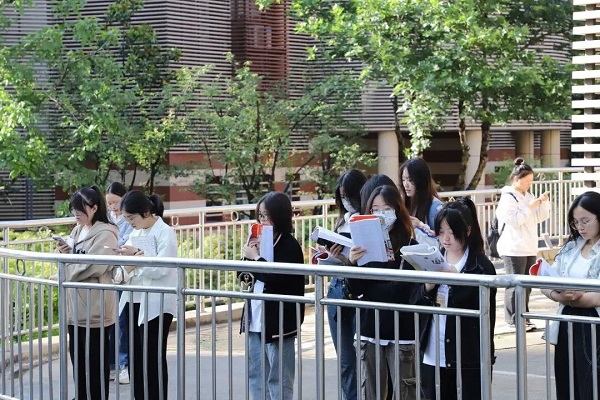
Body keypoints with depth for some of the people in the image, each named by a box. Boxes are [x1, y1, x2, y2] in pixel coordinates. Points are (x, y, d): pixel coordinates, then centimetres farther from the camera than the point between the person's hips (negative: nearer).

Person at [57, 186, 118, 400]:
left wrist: (64, 273, -8)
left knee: (96, 361, 2)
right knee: (78, 358, 16)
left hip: (94, 307, -8)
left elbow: (92, 266, -22)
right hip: (75, 306, 8)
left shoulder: (105, 234, -13)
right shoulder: (77, 231, 13)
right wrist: (65, 252, -3)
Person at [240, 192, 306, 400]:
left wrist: (256, 258, -12)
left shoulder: (289, 245, -9)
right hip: (256, 319, 8)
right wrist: (249, 255, -2)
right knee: (255, 375, 13)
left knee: (279, 379, -2)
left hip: (278, 321, -8)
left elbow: (277, 278, -21)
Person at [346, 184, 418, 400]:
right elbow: (357, 290, 1)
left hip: (402, 331, -4)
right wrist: (353, 263, -15)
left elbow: (407, 289, -10)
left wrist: (371, 291, -7)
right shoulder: (365, 245, 6)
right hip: (370, 330, 4)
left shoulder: (409, 246, -6)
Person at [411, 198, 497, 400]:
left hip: (469, 360, -4)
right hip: (432, 358, 5)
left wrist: (456, 281, -18)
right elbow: (415, 304, 8)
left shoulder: (481, 266, -5)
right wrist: (427, 287, -12)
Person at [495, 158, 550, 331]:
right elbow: (514, 220, -18)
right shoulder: (508, 198, -10)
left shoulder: (528, 197, 14)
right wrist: (530, 207, -18)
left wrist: (544, 202, 1)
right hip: (514, 249, -8)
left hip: (529, 248, 8)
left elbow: (541, 217, 16)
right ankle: (513, 320, -1)